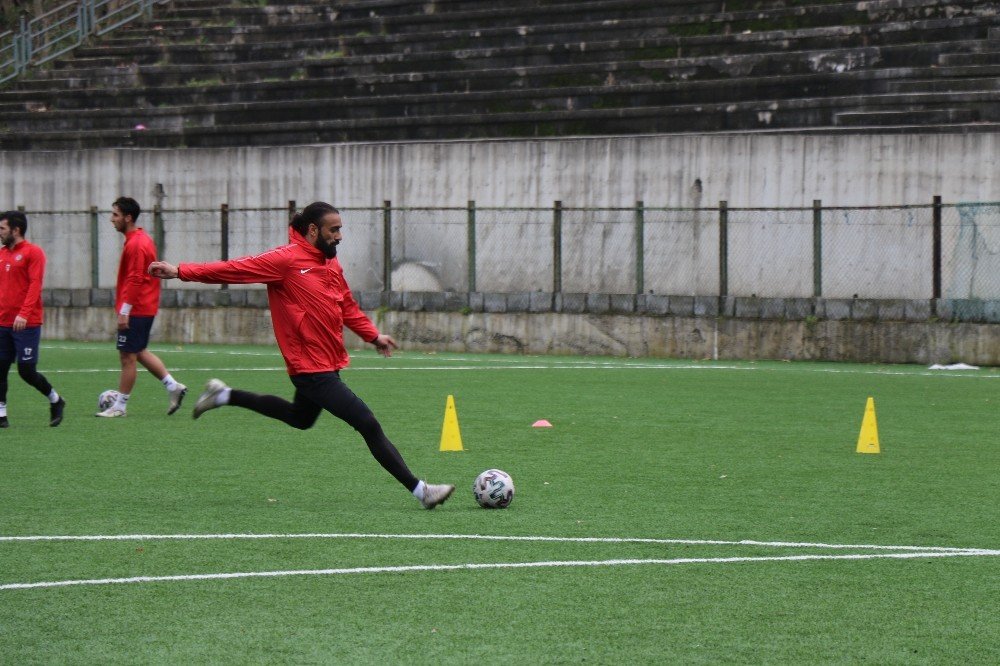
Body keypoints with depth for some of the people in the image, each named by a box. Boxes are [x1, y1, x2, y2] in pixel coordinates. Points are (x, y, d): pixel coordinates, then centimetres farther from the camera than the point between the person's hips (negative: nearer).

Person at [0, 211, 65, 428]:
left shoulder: (33, 253, -7)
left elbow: (35, 286, -15)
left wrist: (24, 314, -24)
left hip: (27, 324, -6)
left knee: (26, 370, -6)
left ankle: (55, 401, 16)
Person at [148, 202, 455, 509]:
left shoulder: (330, 262, 9)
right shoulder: (286, 259, -16)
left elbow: (347, 307, 21)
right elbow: (236, 269, -16)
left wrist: (373, 335, 11)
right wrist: (181, 271, -20)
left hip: (328, 364, 10)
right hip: (312, 367, -10)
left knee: (301, 418, 33)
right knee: (369, 426, -10)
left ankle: (223, 396, 41)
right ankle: (419, 490, -5)